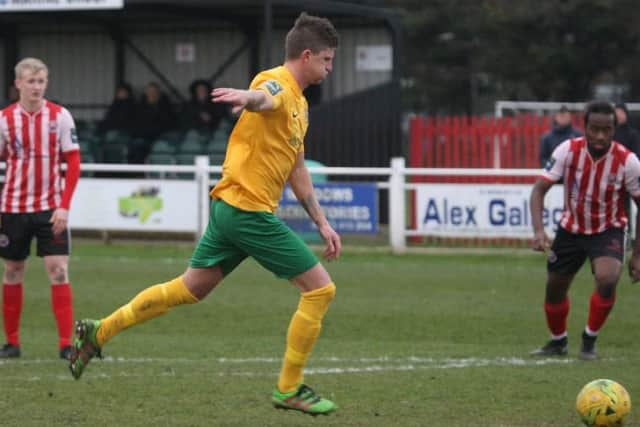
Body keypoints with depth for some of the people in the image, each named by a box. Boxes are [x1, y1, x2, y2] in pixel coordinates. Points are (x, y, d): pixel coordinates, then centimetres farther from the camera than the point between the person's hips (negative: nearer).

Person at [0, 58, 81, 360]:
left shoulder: (60, 116, -4)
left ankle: (66, 343, -9)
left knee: (59, 271, -9)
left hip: (50, 207, -1)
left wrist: (64, 207, -11)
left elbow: (73, 162, -3)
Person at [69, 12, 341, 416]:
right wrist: (248, 97, -64)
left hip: (230, 209, 10)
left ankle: (98, 332, 19)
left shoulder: (299, 104, 19)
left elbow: (297, 170, 28)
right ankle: (290, 389, 4)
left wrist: (322, 222, 27)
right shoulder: (277, 83, -12)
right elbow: (264, 98, -39)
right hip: (249, 209, -10)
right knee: (320, 289, -5)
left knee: (188, 289, 17)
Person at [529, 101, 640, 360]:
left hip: (608, 230, -2)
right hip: (571, 229, 2)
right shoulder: (568, 151, -20)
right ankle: (558, 342, 41)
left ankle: (589, 342, -5)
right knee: (554, 289, 11)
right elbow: (539, 188, -18)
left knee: (607, 280, -28)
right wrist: (538, 230, -33)